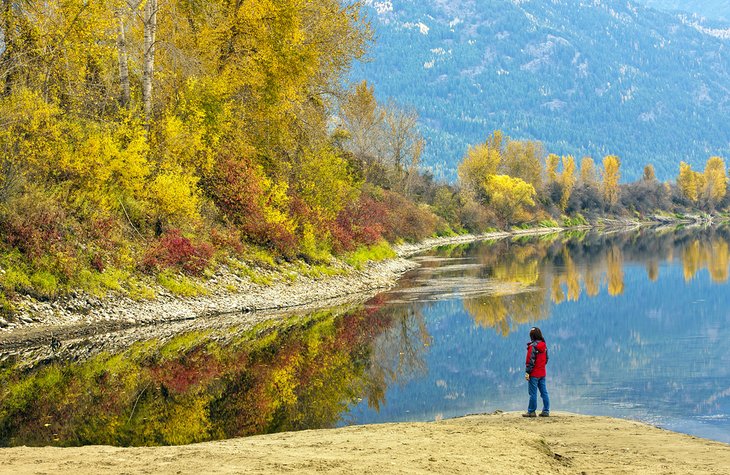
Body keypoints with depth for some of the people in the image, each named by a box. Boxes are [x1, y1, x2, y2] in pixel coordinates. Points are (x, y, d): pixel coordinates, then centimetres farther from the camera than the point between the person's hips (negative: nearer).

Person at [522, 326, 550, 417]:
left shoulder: (533, 346, -16)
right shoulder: (544, 345, 7)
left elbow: (530, 360, -17)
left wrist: (527, 372, -14)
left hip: (534, 373, -7)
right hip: (542, 373, 7)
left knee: (533, 393, -1)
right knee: (544, 392, 9)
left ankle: (531, 411, 3)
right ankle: (546, 411, 11)